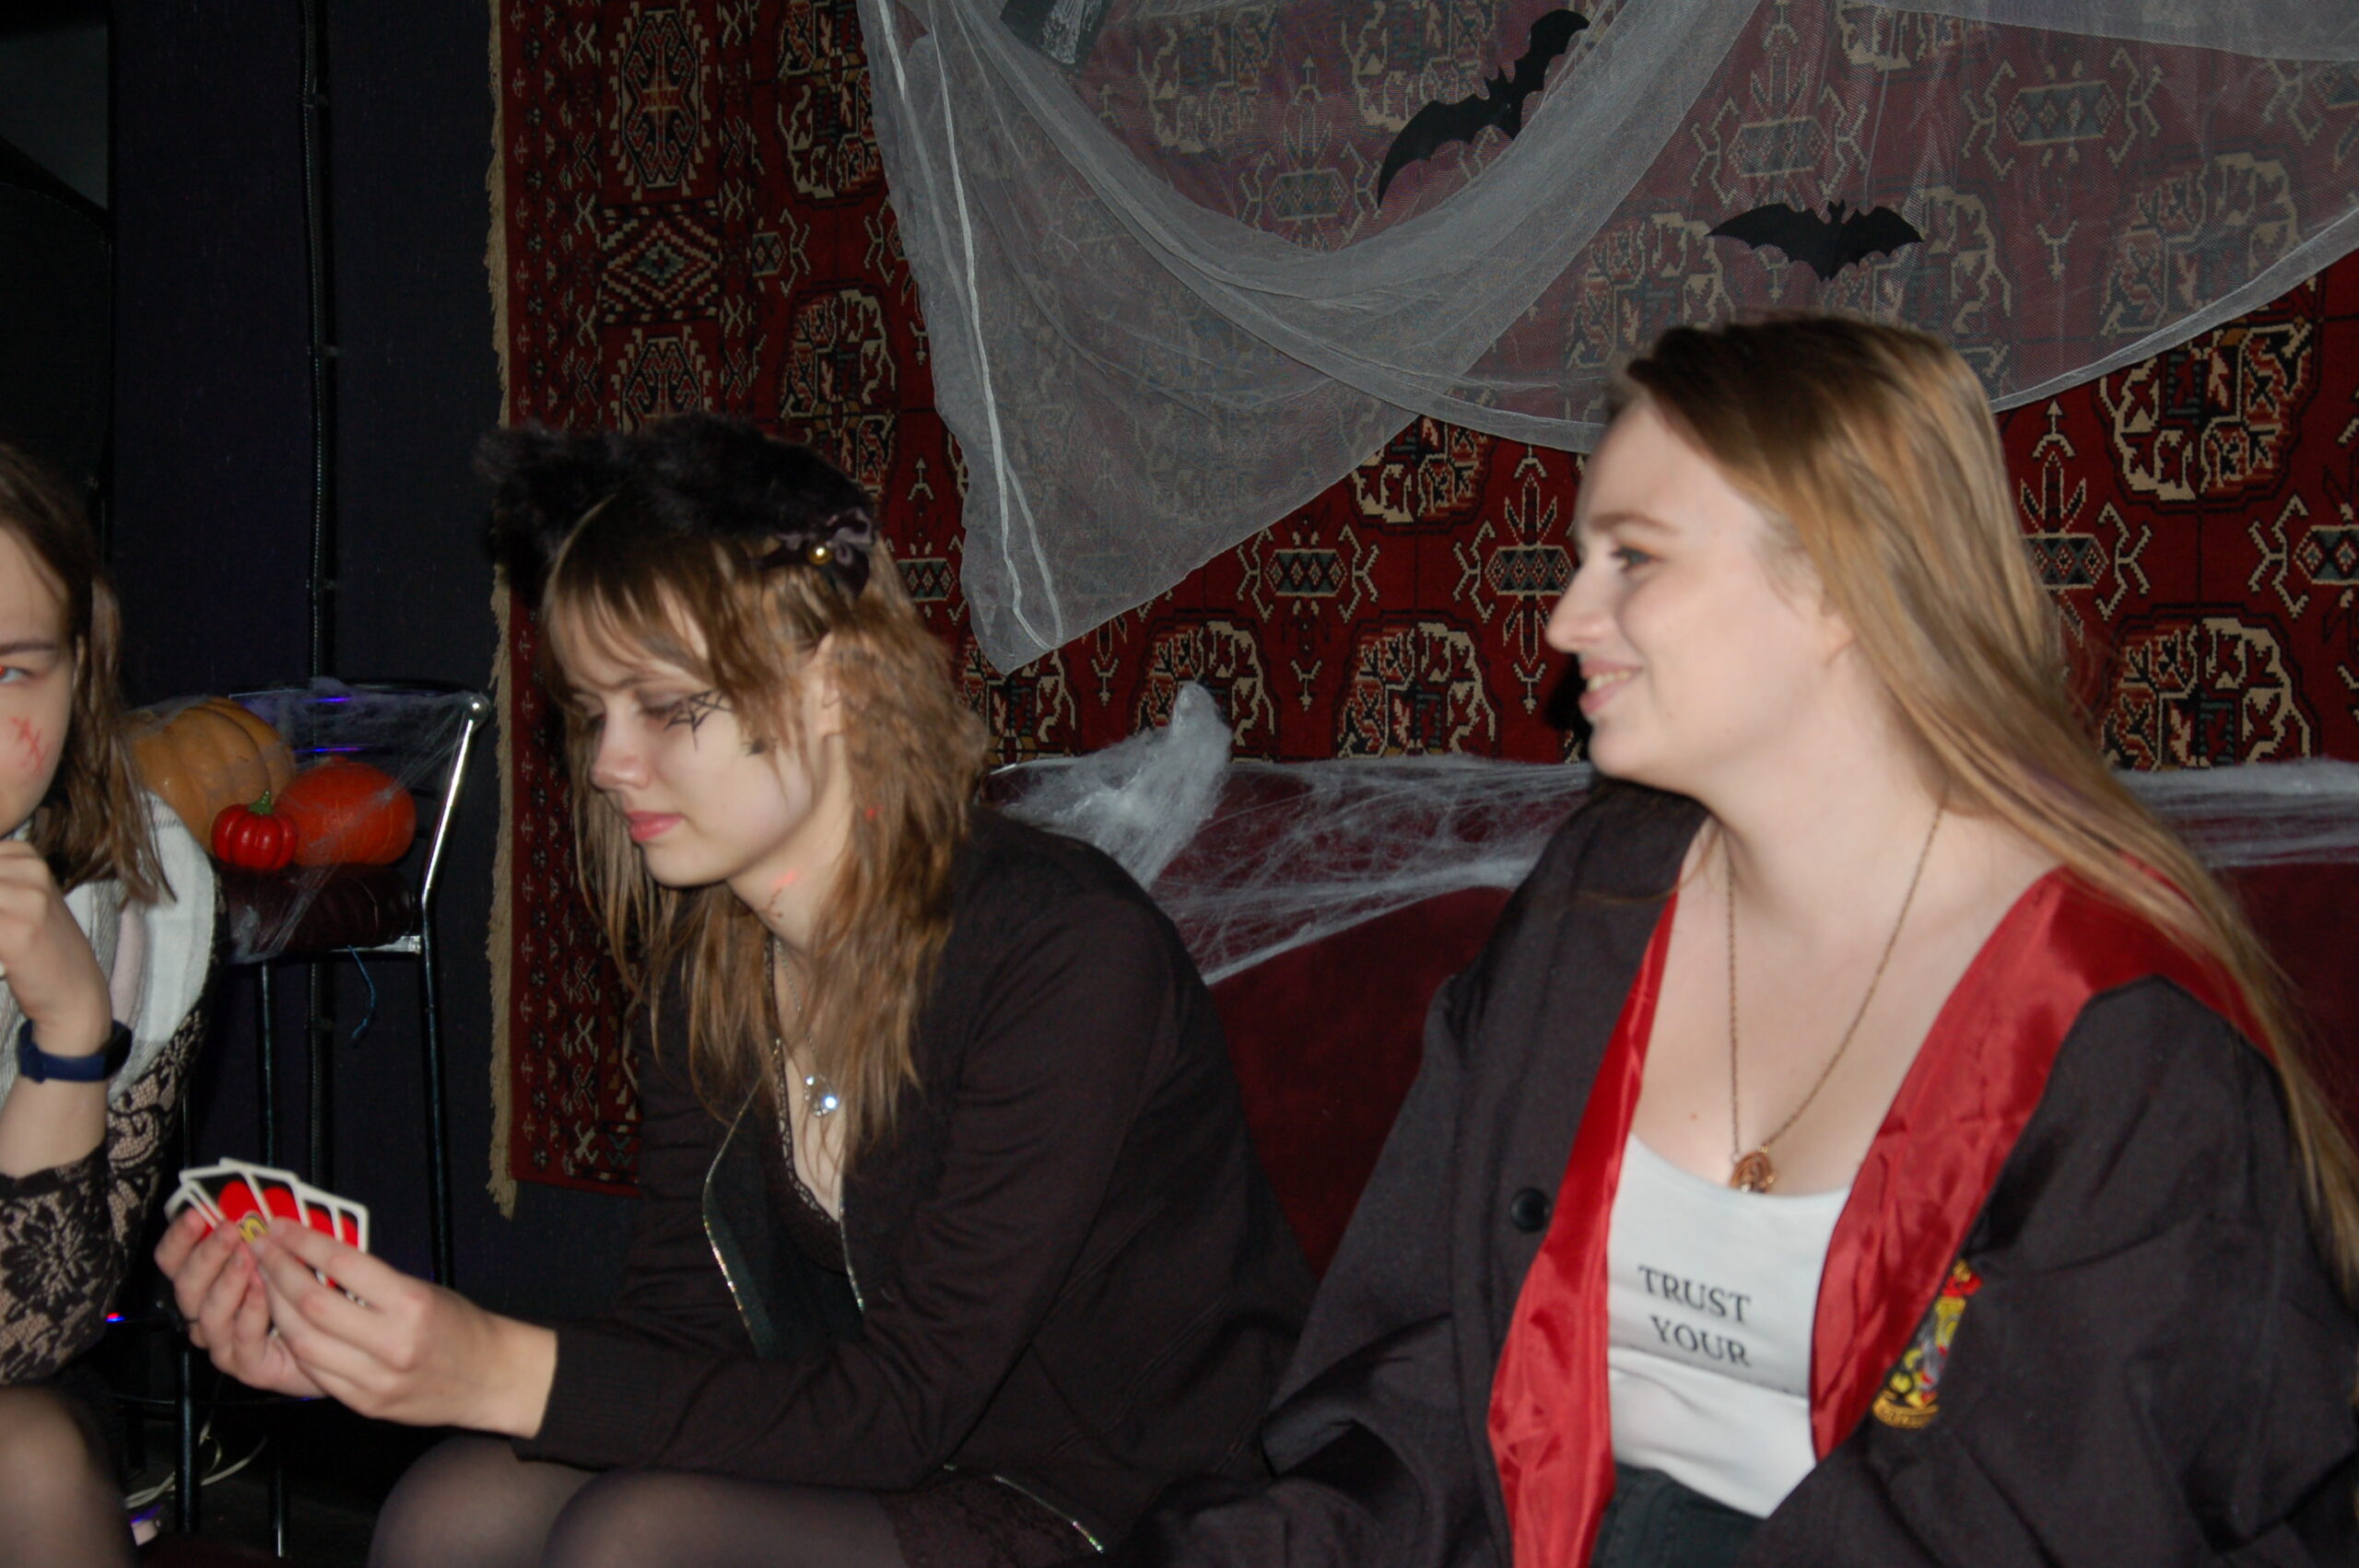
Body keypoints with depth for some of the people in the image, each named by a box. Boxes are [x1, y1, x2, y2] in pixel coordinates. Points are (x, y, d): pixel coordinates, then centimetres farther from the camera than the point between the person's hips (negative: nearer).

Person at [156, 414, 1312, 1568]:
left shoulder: (1068, 954, -24)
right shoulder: (702, 966, 0)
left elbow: (905, 1400, -24)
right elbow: (680, 1328, -1)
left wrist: (508, 1373, -30)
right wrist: (376, 1349, -15)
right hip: (871, 1462, 6)